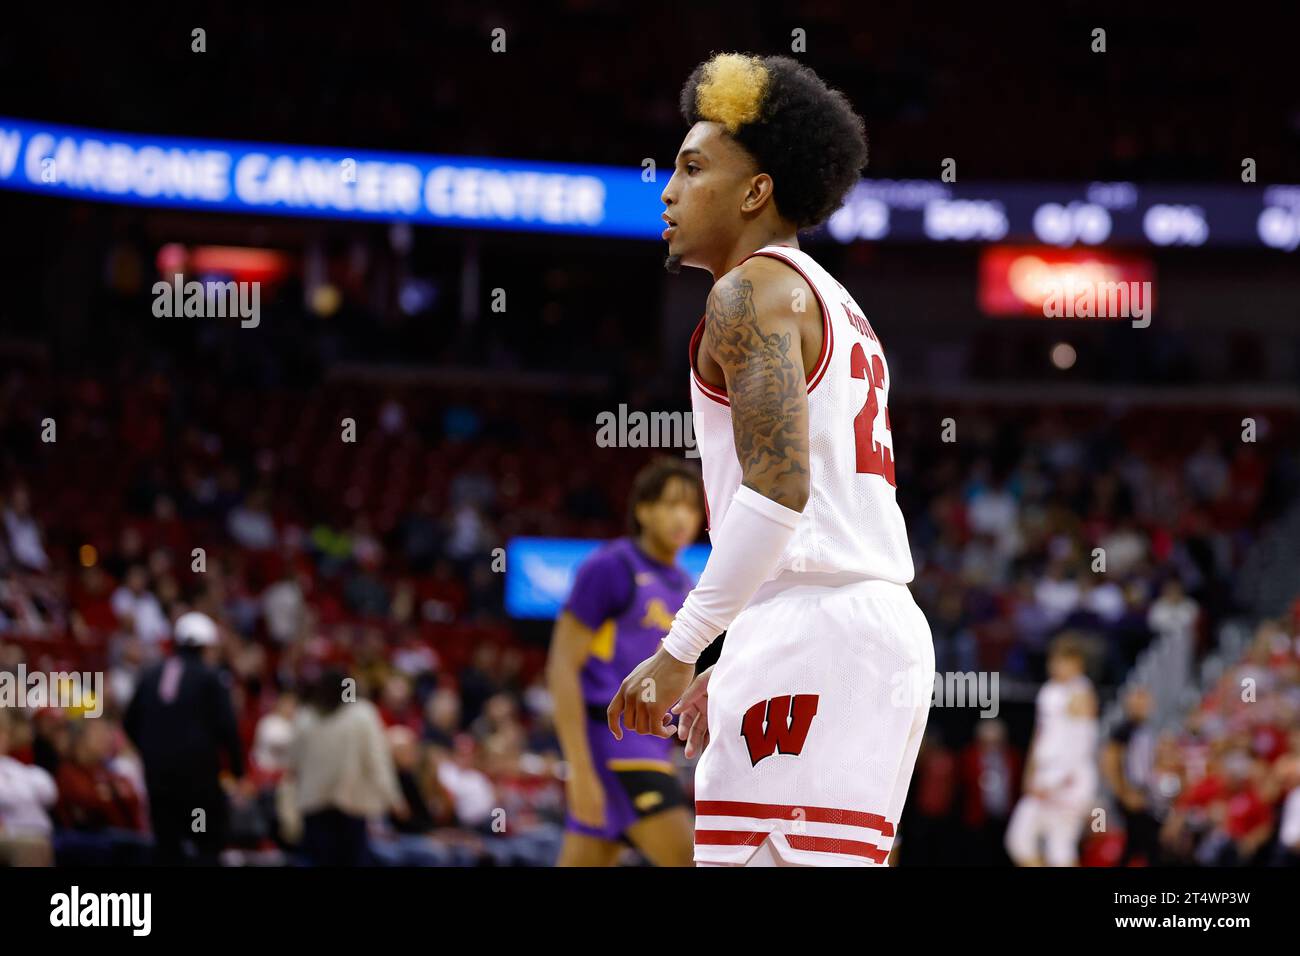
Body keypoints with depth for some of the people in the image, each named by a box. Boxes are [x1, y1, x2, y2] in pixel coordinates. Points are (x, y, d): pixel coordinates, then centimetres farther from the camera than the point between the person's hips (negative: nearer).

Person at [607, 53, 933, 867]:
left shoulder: (753, 291, -5)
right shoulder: (837, 308, 26)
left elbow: (779, 489, -18)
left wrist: (680, 652, -17)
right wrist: (733, 667, 26)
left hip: (812, 630, -10)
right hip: (890, 626, 10)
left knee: (768, 859, -13)